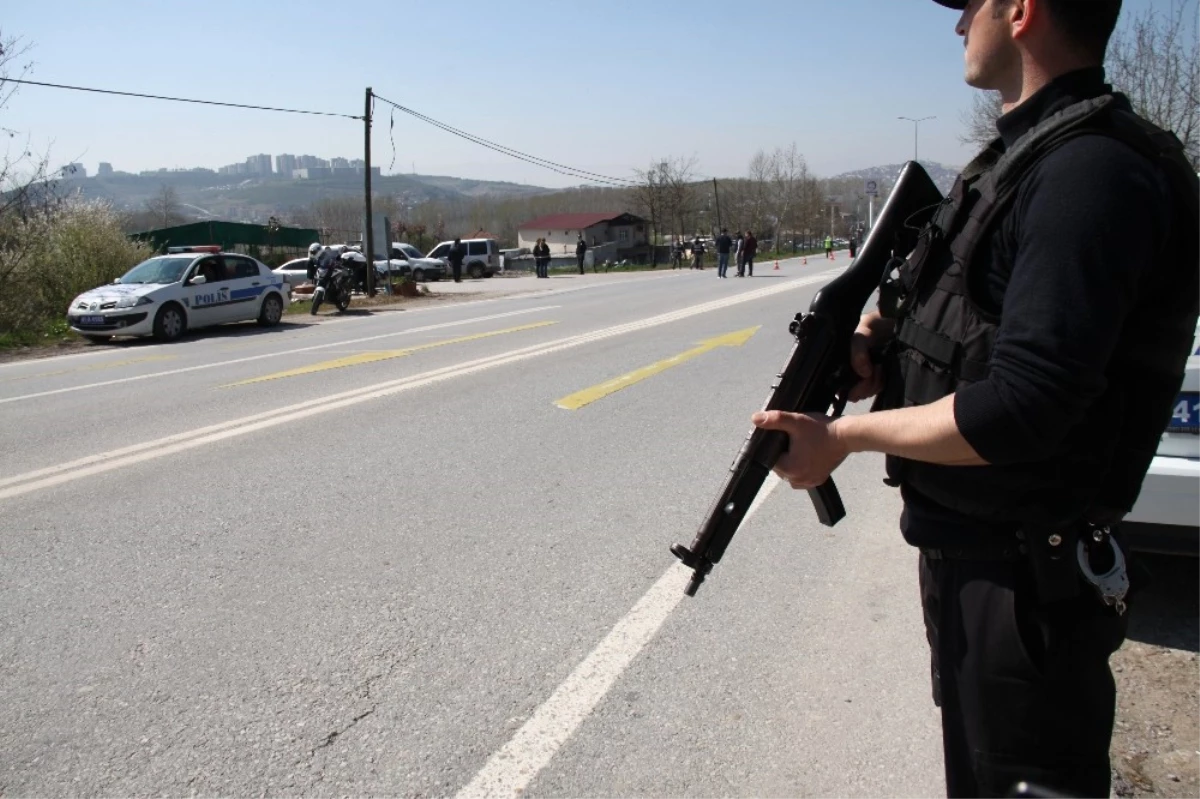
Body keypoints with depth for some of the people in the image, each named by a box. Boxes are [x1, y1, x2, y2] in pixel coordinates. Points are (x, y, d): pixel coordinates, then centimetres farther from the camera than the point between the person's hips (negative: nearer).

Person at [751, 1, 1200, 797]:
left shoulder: (1091, 170, -22)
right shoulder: (1032, 152, 10)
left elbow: (1020, 411, -28)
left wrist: (843, 435, -17)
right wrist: (891, 350, -2)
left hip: (1024, 585, -9)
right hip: (965, 555, 9)